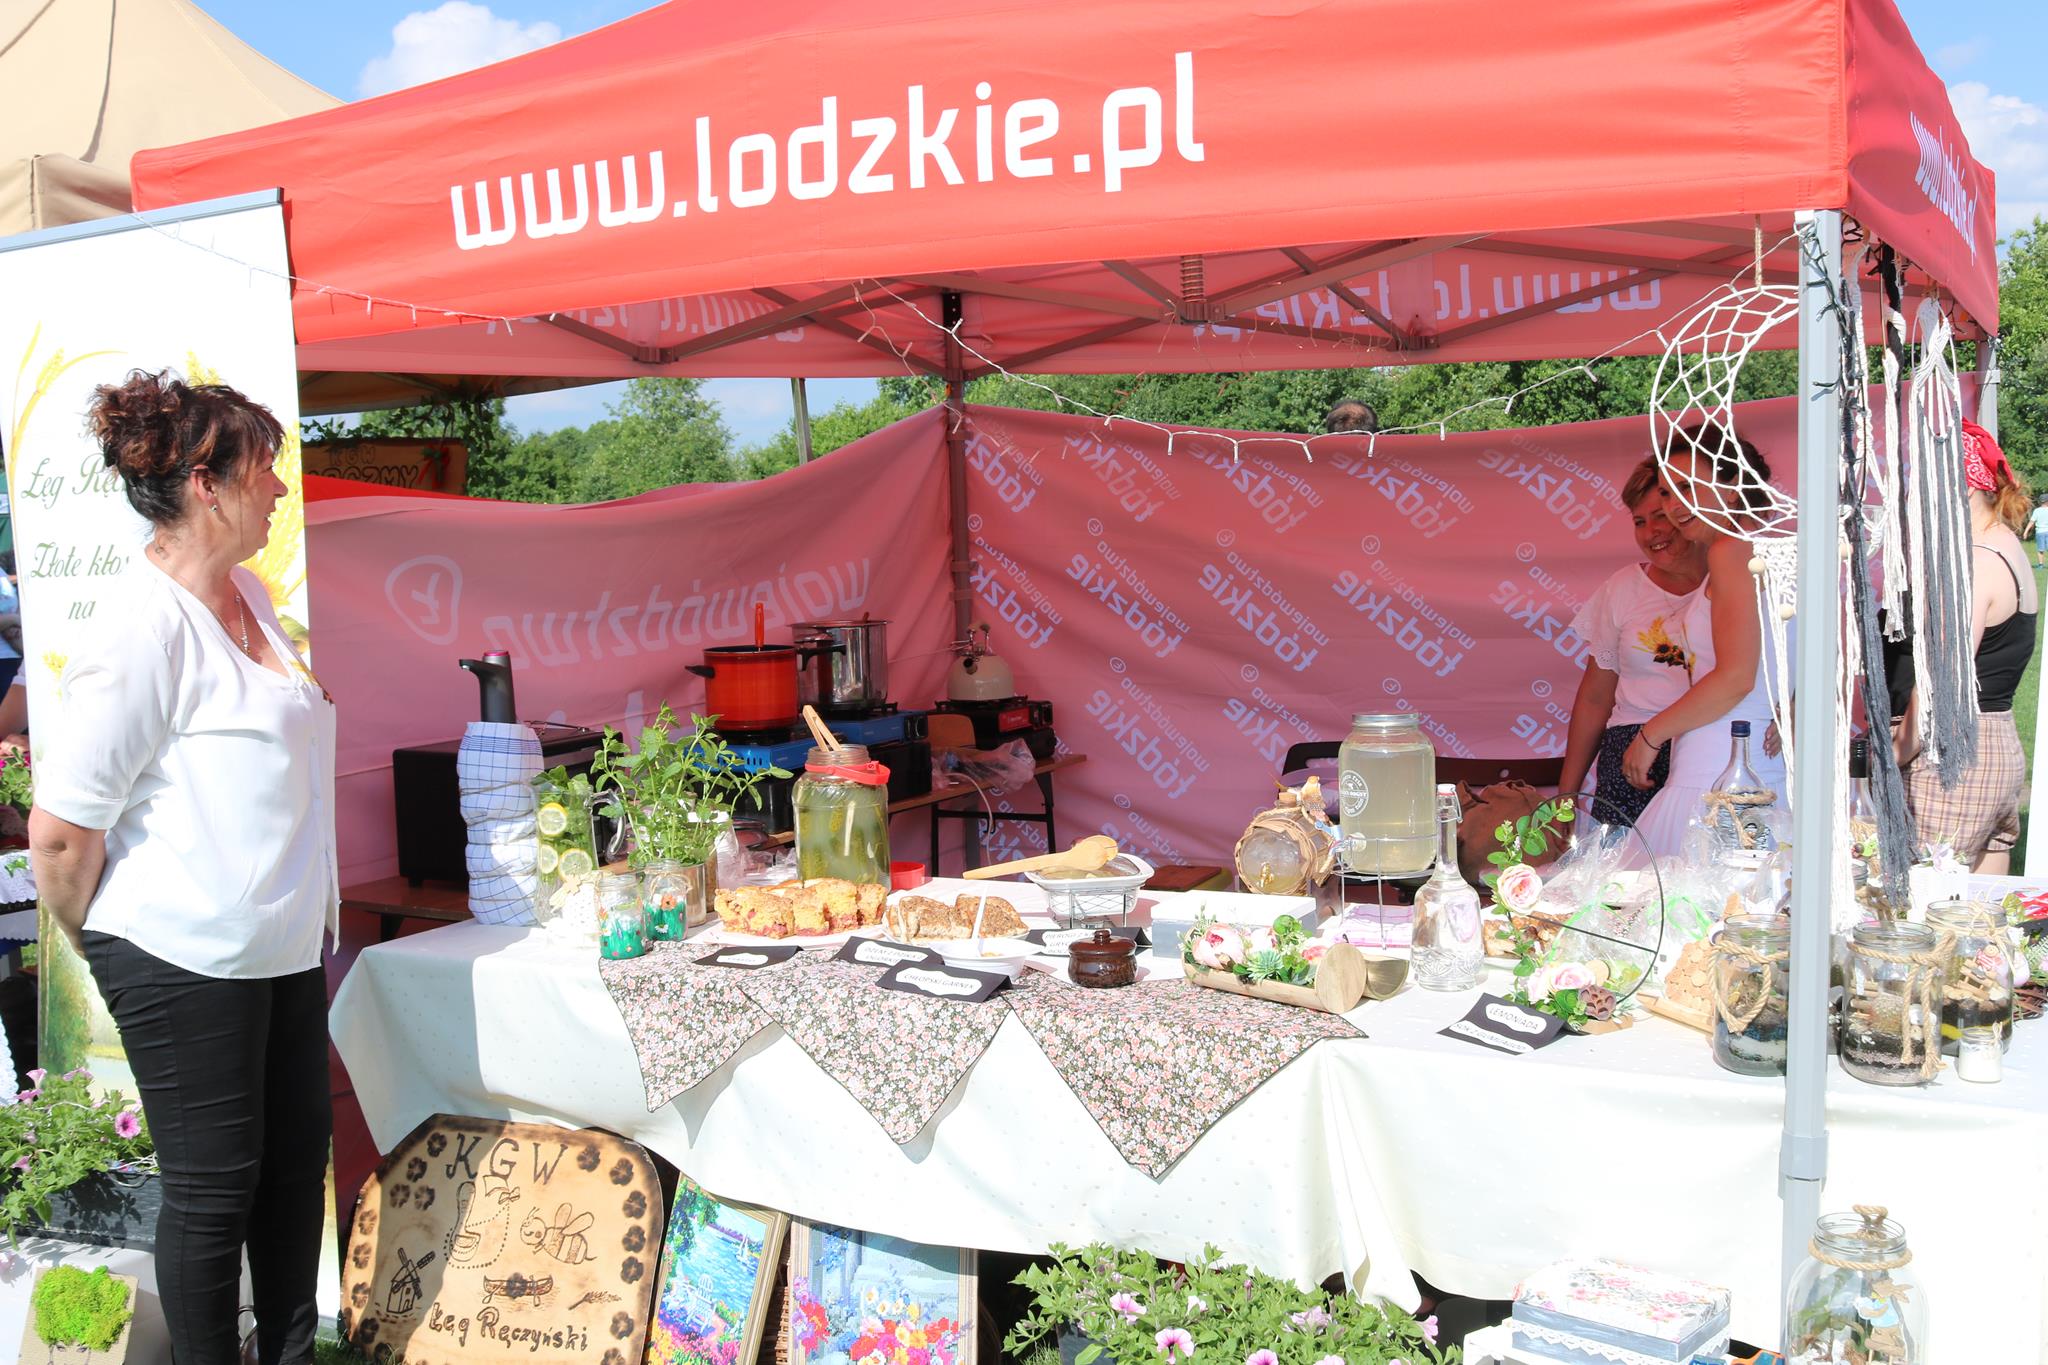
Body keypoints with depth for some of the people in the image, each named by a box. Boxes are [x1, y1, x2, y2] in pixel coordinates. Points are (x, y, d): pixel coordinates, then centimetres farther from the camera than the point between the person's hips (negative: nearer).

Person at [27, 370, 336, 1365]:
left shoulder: (248, 596, 7)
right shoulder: (145, 632, -20)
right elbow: (60, 833, -19)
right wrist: (102, 944, -2)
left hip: (281, 946, 9)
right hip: (186, 960, -8)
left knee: (298, 1154, 16)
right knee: (213, 1185, 5)